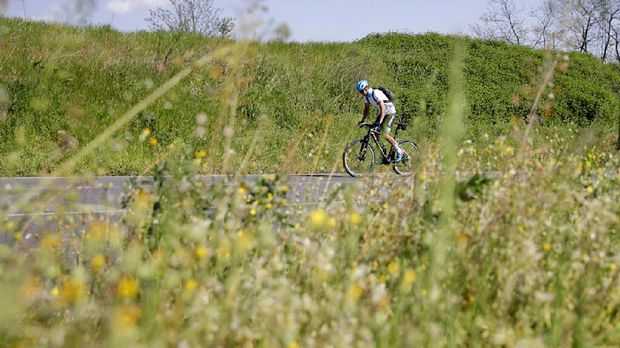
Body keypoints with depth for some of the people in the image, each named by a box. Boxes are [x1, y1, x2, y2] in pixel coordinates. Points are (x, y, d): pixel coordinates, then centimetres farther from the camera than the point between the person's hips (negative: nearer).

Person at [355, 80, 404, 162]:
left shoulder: (376, 93, -28)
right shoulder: (366, 96, -1)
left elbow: (382, 108, -35)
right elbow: (367, 109, 12)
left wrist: (379, 122, -42)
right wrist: (363, 120, 2)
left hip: (390, 113, -9)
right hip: (382, 113, 9)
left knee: (384, 134, -19)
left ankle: (399, 151, -5)